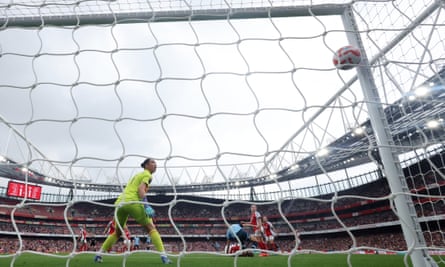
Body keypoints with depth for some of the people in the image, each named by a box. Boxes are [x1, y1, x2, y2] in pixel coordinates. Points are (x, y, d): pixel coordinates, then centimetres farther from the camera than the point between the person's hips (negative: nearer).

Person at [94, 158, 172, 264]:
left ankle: (99, 254, 21)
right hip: (132, 202, -8)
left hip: (120, 202, 8)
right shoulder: (147, 174, 5)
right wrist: (146, 206, -21)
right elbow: (141, 189, -12)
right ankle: (163, 256, -9)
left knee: (118, 232, 24)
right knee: (151, 228, -1)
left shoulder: (137, 175, 29)